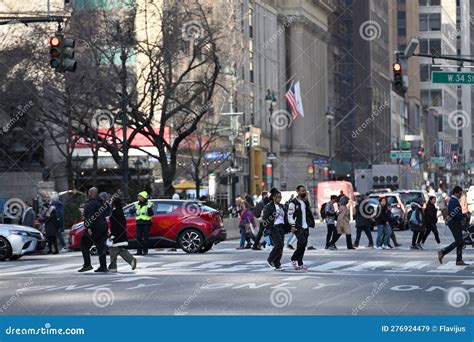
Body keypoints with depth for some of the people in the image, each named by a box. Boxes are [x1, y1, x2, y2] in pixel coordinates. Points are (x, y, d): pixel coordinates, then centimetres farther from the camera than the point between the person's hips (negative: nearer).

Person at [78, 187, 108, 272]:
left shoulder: (91, 204, -13)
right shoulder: (100, 203, 18)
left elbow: (90, 216, -22)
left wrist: (89, 227, -27)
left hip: (95, 228, -9)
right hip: (103, 226, 9)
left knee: (84, 245, 0)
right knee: (101, 247, 8)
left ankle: (87, 265, -7)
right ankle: (103, 266, 4)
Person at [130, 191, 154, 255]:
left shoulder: (149, 204, -2)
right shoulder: (137, 204, 13)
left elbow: (151, 214, -8)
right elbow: (131, 212, 12)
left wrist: (149, 208, -25)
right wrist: (133, 210, -9)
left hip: (146, 223, -5)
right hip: (139, 223, 5)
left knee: (145, 237, -3)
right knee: (138, 237, 3)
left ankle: (145, 251, 2)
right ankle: (139, 251, 7)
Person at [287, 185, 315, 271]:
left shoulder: (306, 202, 15)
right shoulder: (293, 203, -7)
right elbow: (290, 215, -11)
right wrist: (293, 226, -17)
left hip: (305, 227, 7)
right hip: (298, 227, -7)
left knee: (303, 245, 6)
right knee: (302, 243, -17)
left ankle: (299, 264, 13)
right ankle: (293, 259, -1)